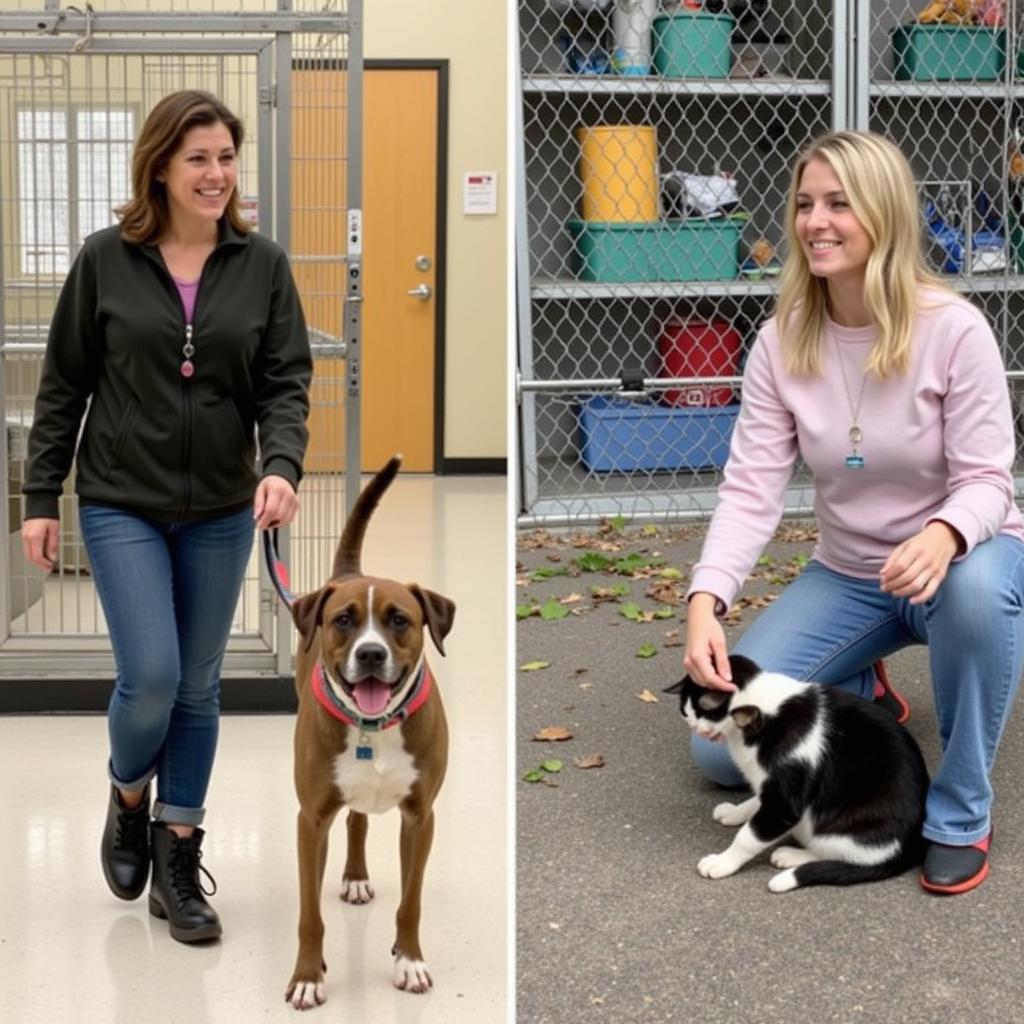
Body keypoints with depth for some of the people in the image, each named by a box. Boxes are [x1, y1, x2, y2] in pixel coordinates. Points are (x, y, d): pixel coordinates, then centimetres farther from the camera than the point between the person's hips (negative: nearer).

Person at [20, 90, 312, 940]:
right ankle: (129, 798, 21)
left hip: (220, 511, 2)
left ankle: (179, 862, 21)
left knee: (198, 687, 8)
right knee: (150, 677, -11)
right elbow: (63, 385, 1)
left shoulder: (263, 265, -1)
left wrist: (282, 466, -21)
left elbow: (286, 382, -3)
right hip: (122, 504, -2)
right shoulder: (107, 260, -4)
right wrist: (41, 498, 0)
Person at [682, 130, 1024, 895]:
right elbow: (752, 488, -16)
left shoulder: (952, 328, -22)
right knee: (720, 746, -9)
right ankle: (859, 699, 23)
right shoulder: (782, 342, -11)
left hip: (963, 558, -3)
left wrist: (942, 538, -46)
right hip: (848, 577, 4)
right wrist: (706, 601, -32)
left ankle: (960, 815, -20)